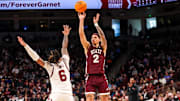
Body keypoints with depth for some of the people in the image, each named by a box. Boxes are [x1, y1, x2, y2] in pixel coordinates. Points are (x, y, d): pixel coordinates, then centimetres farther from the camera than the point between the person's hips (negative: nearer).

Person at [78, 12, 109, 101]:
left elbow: (102, 36, -7)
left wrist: (96, 24, -17)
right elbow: (81, 35, -1)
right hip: (90, 77, 0)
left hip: (101, 77, 0)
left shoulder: (103, 47, 9)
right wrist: (81, 20, -10)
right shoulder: (88, 47, 10)